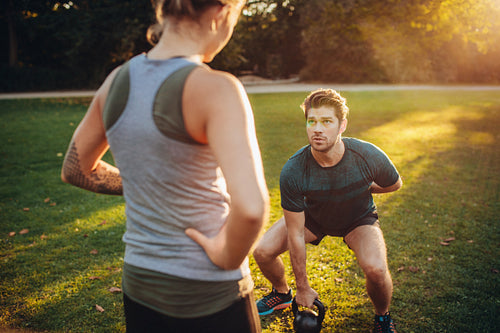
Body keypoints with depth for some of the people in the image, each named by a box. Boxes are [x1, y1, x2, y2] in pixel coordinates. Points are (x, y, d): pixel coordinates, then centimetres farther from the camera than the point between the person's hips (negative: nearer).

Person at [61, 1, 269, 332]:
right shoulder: (215, 88, -23)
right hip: (209, 293, -5)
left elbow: (76, 170, 11)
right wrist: (228, 257, -16)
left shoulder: (117, 80, -3)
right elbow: (250, 207, -35)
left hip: (138, 283, 6)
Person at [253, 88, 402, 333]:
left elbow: (394, 184, -5)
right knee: (263, 252, -13)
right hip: (312, 217, 1)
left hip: (358, 217, -1)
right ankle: (282, 293, 23)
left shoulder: (368, 157, -32)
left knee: (375, 269, -29)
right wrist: (303, 288, -14)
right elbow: (295, 234, -22)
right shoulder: (293, 171, -32)